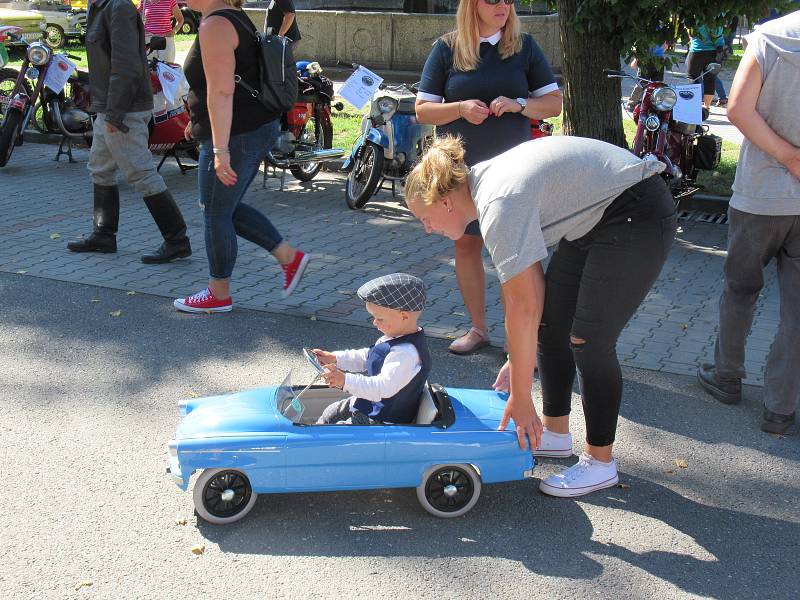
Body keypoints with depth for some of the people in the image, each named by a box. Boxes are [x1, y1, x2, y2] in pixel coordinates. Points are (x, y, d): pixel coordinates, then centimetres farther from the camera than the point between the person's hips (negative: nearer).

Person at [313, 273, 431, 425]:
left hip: (386, 420, -11)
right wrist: (334, 358, 7)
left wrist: (345, 380, -42)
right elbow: (366, 357, 15)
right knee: (331, 413, 21)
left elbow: (384, 388, -38)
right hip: (373, 406, 11)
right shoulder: (394, 336, 1)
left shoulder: (406, 353, -32)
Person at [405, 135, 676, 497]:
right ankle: (555, 433, 25)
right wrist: (519, 358, 7)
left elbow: (522, 308, -26)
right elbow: (531, 288, 6)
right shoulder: (484, 184, 2)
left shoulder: (499, 207, -26)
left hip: (638, 218, -10)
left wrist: (520, 399, -20)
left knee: (589, 341, -7)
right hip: (595, 218, 10)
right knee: (550, 323, 10)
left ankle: (600, 462, 8)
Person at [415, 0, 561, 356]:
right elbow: (422, 110, 1)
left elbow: (554, 103, 4)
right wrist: (460, 108, -18)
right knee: (466, 246, 9)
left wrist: (518, 105, -15)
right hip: (460, 167, 1)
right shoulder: (446, 48, 1)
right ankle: (478, 329, 24)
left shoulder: (524, 46, 2)